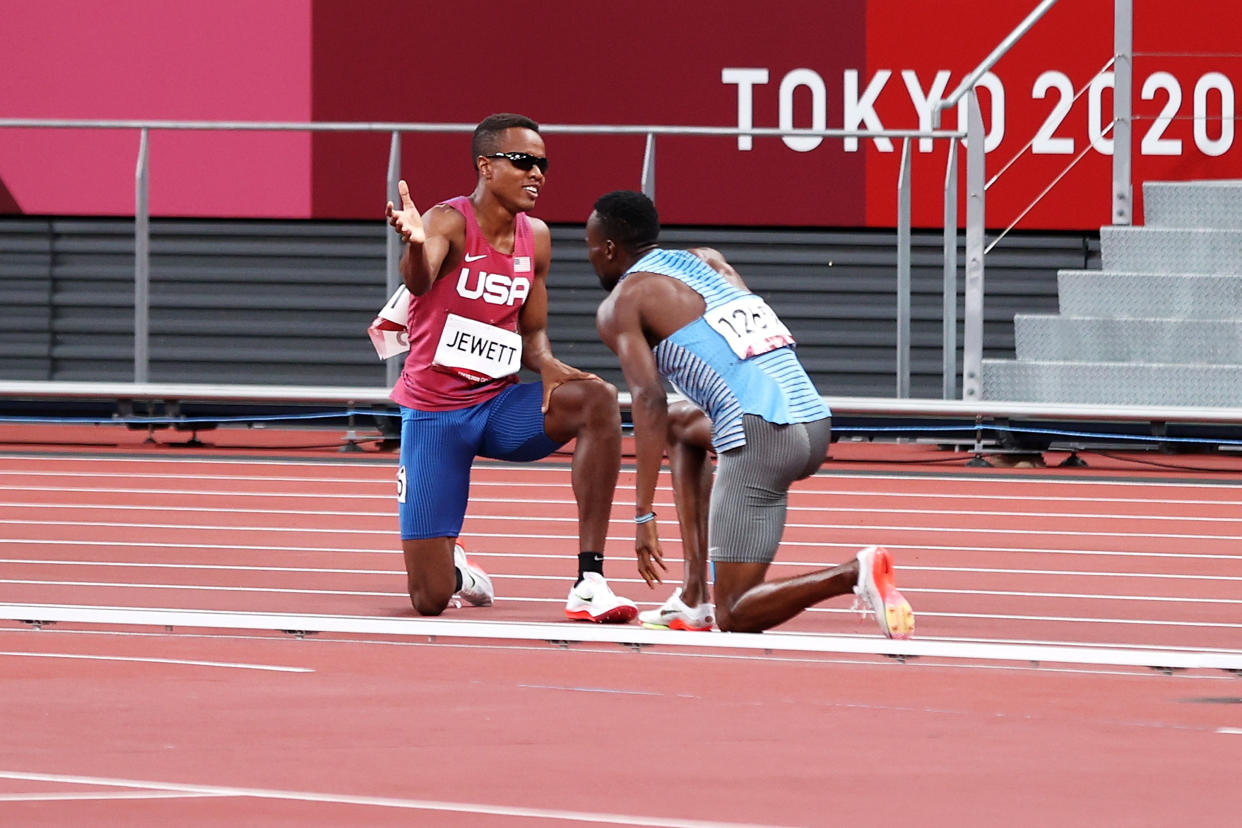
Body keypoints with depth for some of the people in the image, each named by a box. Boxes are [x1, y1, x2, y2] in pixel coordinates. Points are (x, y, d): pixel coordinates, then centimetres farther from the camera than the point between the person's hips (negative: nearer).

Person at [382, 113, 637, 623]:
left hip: (499, 406, 5)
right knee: (430, 600, -7)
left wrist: (546, 364, -8)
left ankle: (589, 582, -25)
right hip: (434, 411, -5)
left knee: (598, 400, -27)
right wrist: (415, 247, -61)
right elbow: (418, 283, -37)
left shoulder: (535, 238, 5)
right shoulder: (450, 223, -14)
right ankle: (453, 566, 35)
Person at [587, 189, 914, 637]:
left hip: (760, 437, -8)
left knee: (735, 618, -2)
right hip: (816, 421, 8)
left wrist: (644, 514, -9)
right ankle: (694, 598, 28)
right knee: (681, 425, 35)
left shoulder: (621, 303, 6)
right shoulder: (708, 260, 26)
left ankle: (856, 574, -27)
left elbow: (649, 400, -7)